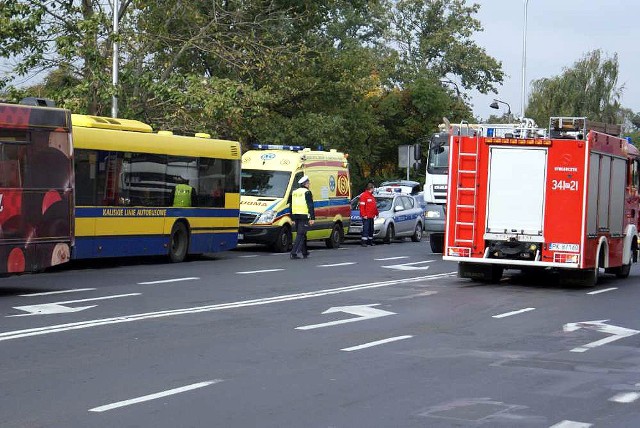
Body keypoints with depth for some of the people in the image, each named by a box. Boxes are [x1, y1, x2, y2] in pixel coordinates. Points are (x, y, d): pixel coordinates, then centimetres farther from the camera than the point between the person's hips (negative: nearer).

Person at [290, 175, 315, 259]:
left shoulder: (294, 192, 17)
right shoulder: (307, 192, -6)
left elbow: (291, 206, 20)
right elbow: (310, 206, -11)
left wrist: (292, 218, 23)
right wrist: (312, 218, -11)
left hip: (295, 215, 7)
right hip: (304, 216, -7)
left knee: (301, 234, 17)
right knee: (300, 235, -8)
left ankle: (305, 252, 25)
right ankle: (294, 253, -17)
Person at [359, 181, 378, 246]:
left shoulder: (372, 196, 19)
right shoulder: (364, 195, -10)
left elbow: (374, 206, 25)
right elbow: (362, 206, -15)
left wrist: (376, 213, 21)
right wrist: (364, 215, -19)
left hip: (371, 216, 9)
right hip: (366, 217, -9)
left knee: (371, 229, 12)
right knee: (365, 229, -12)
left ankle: (370, 241, 19)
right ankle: (363, 242, -13)